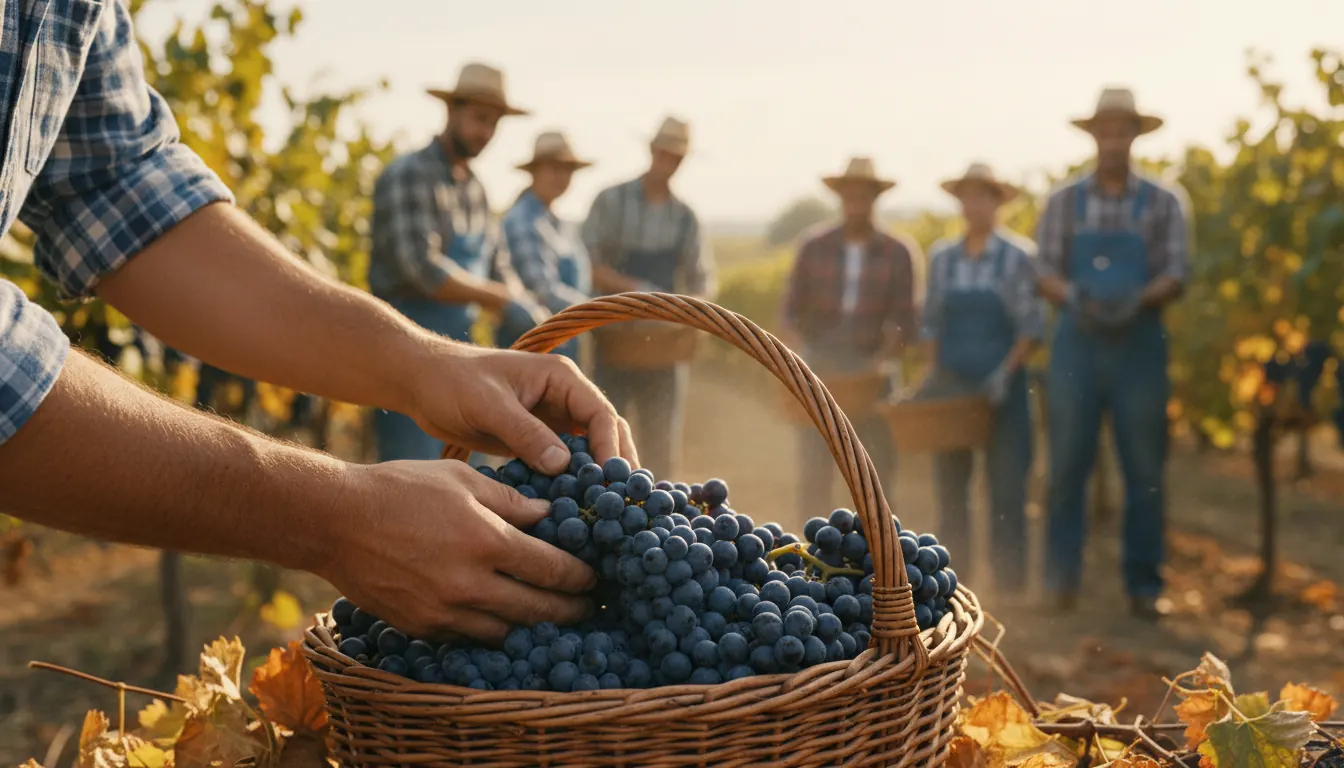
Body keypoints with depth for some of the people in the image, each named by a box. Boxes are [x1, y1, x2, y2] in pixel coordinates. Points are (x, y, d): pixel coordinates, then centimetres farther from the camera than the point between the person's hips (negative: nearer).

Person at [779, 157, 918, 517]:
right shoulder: (814, 248, 5)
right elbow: (789, 314, 4)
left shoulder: (897, 254, 3)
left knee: (877, 470, 1)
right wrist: (800, 352, -14)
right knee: (813, 468, -2)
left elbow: (903, 323, -1)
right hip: (819, 372, 0)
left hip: (872, 373, 0)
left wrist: (879, 360, -17)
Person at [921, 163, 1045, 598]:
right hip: (951, 387, 3)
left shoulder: (1019, 257, -1)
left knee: (1006, 484, -2)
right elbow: (931, 323, 12)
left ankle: (1009, 581, 6)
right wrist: (934, 373, 1)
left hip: (1002, 387, -3)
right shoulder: (941, 257, 9)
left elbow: (1032, 329, -3)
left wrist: (1006, 372, -15)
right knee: (949, 482, 5)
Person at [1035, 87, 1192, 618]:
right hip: (1076, 342, 0)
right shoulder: (1064, 201, 7)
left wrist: (1138, 300, -21)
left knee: (1144, 470, 2)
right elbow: (1046, 272, 3)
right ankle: (1063, 577, 10)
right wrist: (1073, 298, -19)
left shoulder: (1163, 202, 5)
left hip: (1139, 343, 0)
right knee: (1067, 464, 1)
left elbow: (1175, 276, -1)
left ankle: (1143, 584, 10)